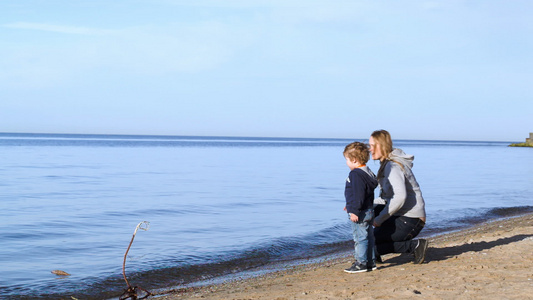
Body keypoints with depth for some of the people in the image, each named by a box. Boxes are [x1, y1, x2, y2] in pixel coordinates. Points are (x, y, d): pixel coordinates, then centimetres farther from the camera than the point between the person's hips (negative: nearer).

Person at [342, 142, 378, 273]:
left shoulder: (356, 174, -19)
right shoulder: (367, 172, 16)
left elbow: (358, 194, -24)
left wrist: (354, 211, -23)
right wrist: (351, 206, 32)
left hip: (360, 214, -11)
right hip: (368, 211, 11)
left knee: (360, 237, -5)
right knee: (368, 237, 15)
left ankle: (361, 263, -1)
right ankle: (370, 262, 22)